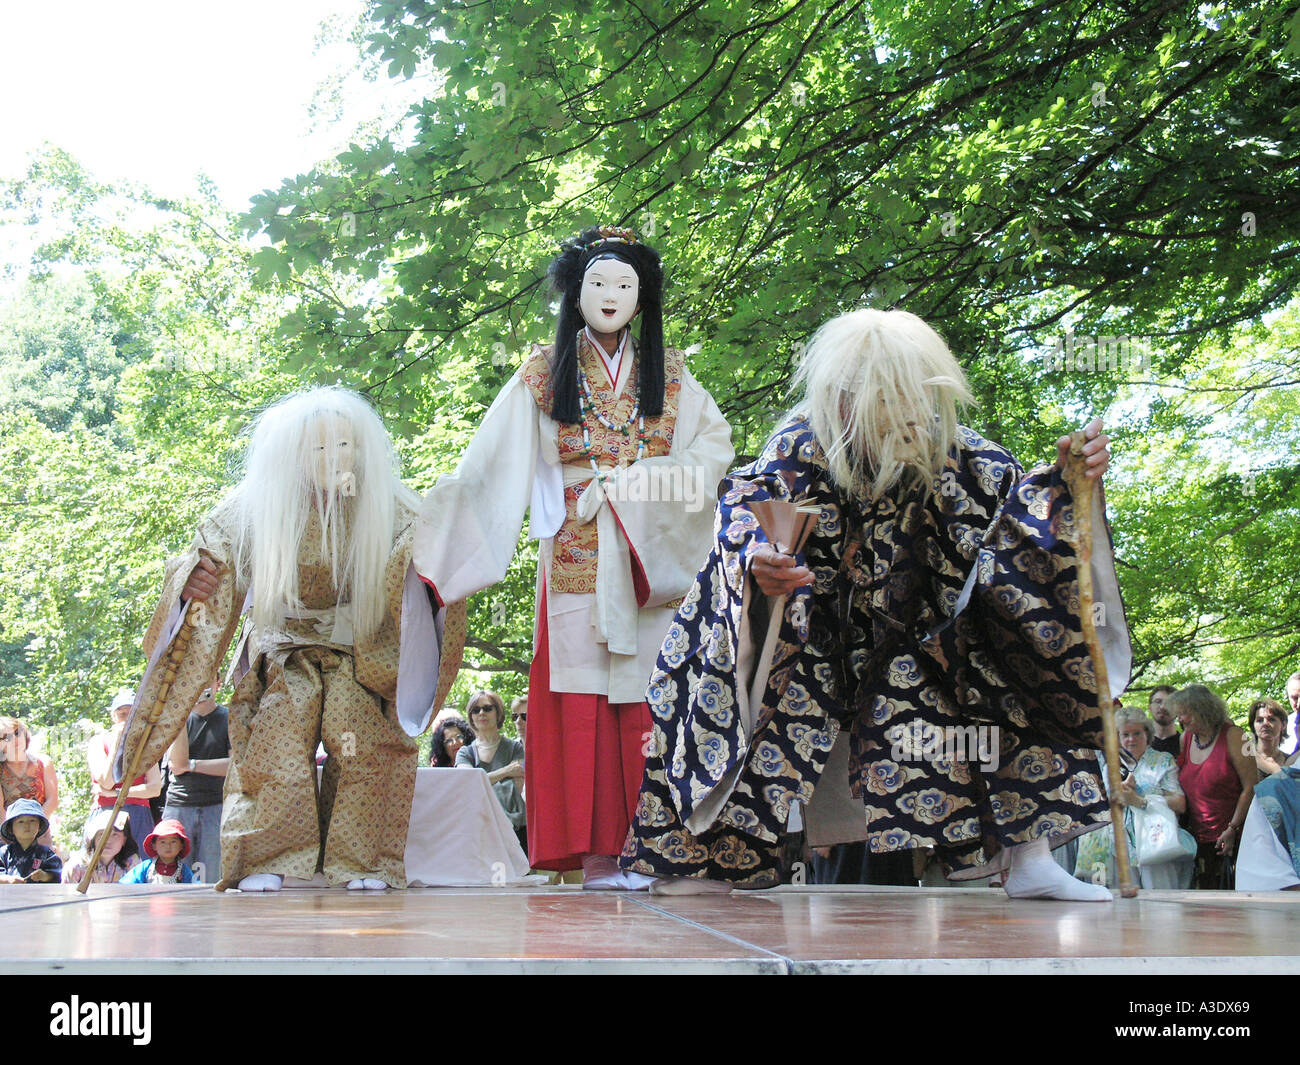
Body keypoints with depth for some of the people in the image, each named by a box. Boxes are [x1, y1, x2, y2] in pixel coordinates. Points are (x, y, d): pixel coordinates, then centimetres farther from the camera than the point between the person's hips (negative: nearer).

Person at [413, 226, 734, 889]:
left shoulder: (667, 372, 14)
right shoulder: (544, 373, 9)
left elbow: (715, 442, 6)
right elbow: (488, 465, 5)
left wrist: (633, 487, -8)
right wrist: (426, 529, -5)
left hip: (650, 558, 1)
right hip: (576, 555, -1)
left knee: (649, 698, -6)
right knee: (584, 697, -8)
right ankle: (596, 853, -9)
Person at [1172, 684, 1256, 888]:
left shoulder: (1230, 735, -7)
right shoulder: (1185, 739, 10)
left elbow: (1251, 787, -10)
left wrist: (1232, 829, -14)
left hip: (1234, 839, -5)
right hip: (1200, 839, 5)